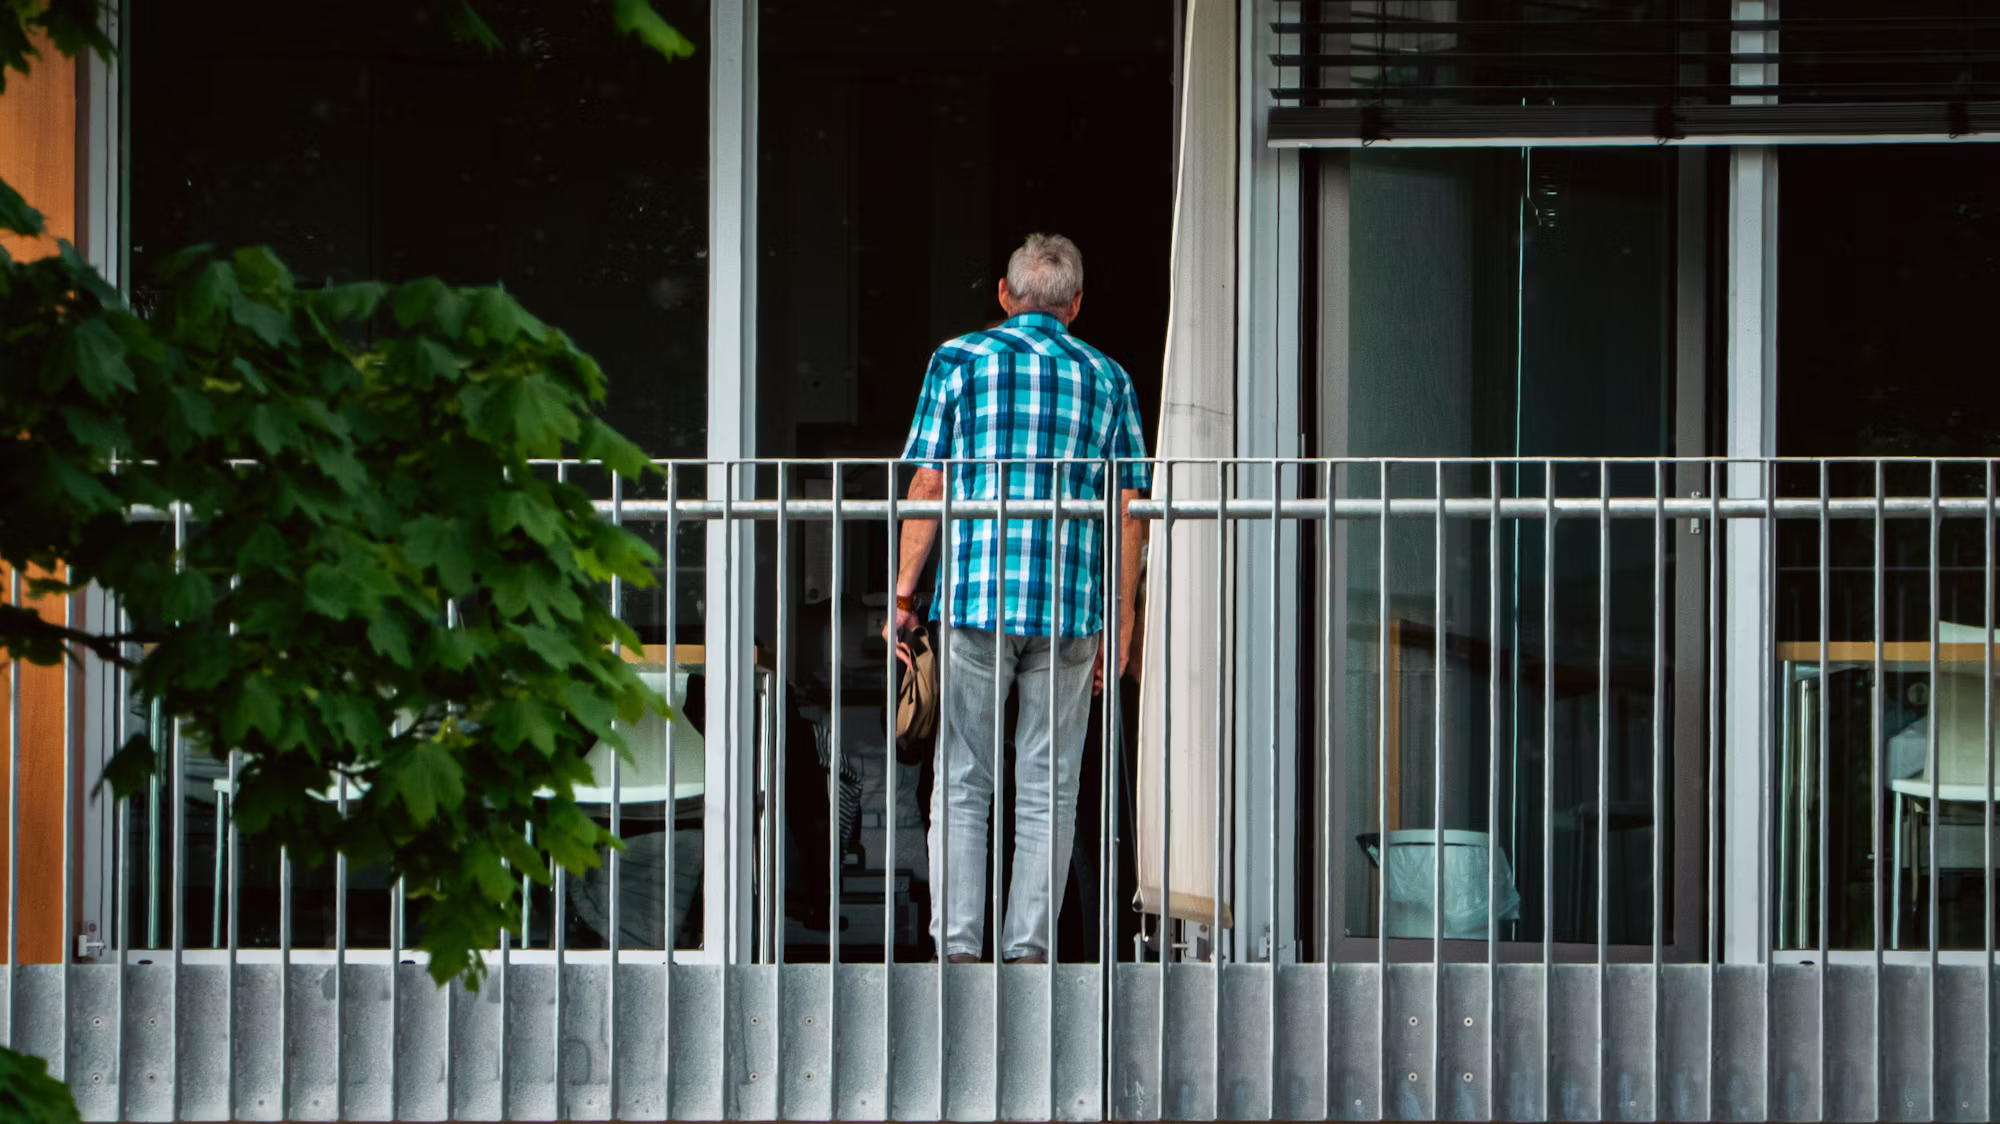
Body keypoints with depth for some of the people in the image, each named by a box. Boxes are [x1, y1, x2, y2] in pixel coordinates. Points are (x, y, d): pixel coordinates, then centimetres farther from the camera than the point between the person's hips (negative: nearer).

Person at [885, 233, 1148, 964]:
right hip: (1071, 605, 1)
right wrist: (1120, 623, 11)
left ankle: (957, 945, -3)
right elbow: (1128, 511, 7)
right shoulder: (1108, 379, 10)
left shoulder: (962, 360, 4)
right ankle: (1029, 947, 1)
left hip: (975, 600, -1)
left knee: (961, 781, 4)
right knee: (1047, 788, 5)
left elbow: (928, 484, -1)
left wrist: (903, 594, 4)